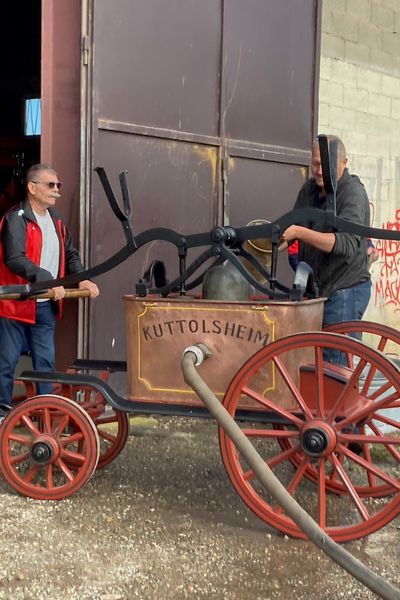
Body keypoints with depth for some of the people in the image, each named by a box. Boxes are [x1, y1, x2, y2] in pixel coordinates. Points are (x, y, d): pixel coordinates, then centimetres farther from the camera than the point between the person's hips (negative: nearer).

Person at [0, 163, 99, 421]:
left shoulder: (55, 220, 13)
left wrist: (82, 279, 4)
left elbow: (70, 254, 21)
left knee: (46, 361, 11)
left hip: (46, 305, 7)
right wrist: (47, 279, -32)